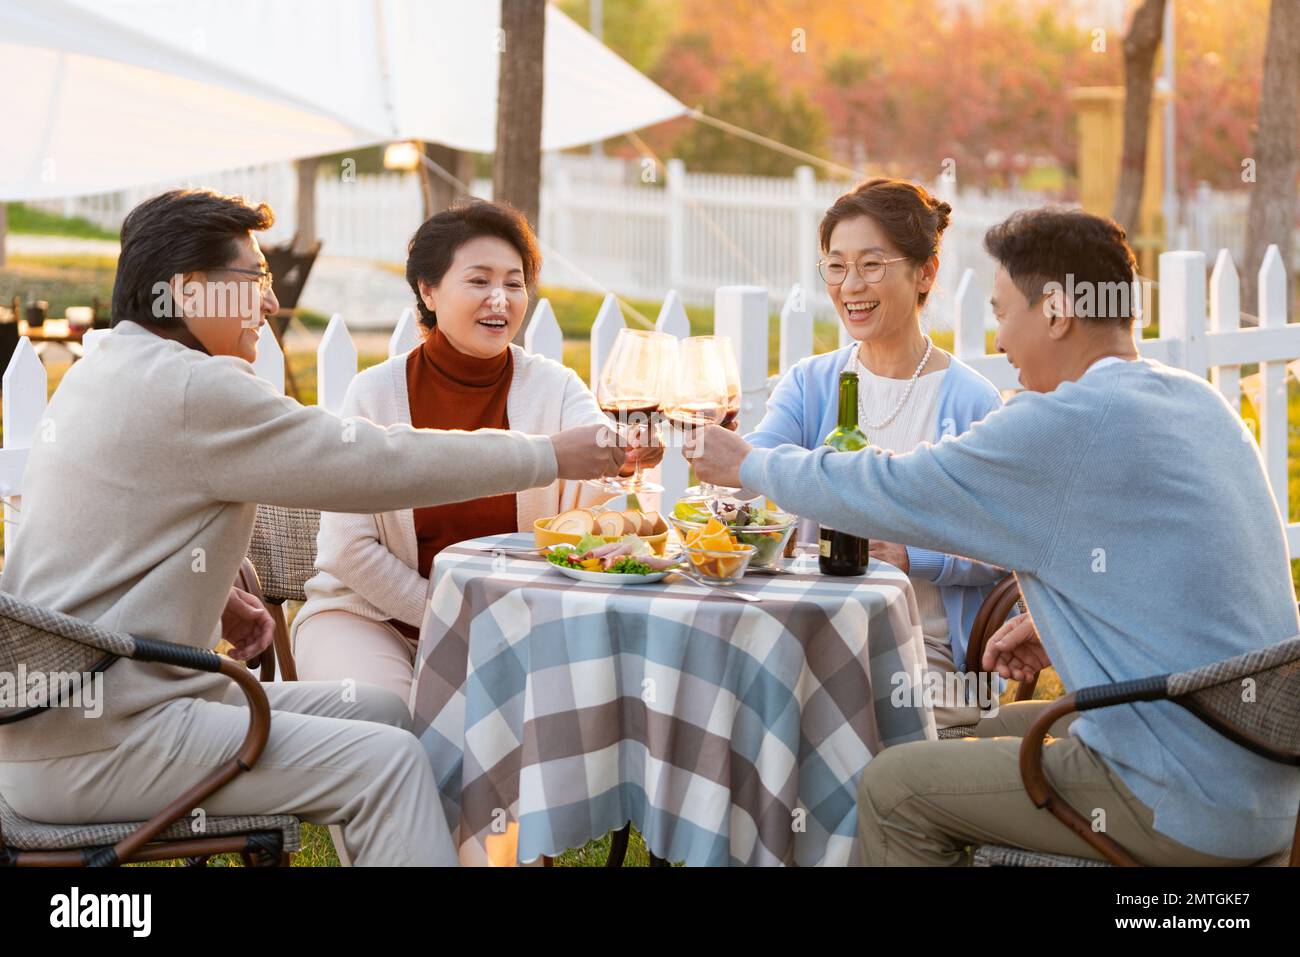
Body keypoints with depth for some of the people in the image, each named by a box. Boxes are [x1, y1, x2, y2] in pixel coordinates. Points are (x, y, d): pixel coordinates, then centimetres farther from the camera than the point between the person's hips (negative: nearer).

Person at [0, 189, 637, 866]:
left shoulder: (104, 373, 14)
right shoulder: (188, 389, -18)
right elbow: (373, 465, -17)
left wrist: (215, 596, 10)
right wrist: (551, 457, -7)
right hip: (90, 750, -10)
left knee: (382, 713, 10)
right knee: (386, 760, -15)